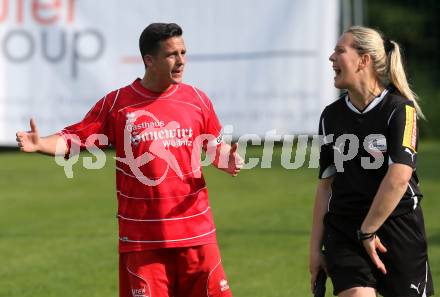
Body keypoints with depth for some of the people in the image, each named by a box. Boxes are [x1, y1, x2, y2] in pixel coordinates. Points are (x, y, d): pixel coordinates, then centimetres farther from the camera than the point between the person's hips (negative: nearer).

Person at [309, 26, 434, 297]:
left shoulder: (400, 110, -8)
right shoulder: (331, 116, 8)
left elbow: (399, 176, -19)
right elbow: (326, 184, 12)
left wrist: (368, 231, -16)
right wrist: (316, 246, 9)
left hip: (399, 229, -3)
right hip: (343, 232, 3)